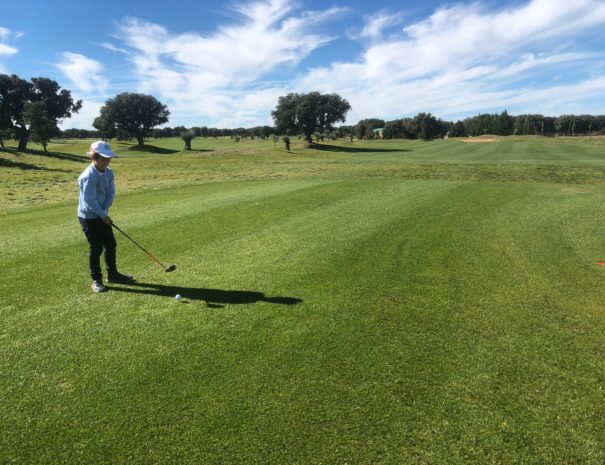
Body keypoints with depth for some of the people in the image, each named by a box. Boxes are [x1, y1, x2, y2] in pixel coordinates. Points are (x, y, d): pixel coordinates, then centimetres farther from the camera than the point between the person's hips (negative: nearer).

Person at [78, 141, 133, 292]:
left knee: (111, 244, 13)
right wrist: (103, 215, -17)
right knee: (96, 248, -1)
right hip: (89, 217, -8)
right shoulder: (89, 176, -23)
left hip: (102, 216, 8)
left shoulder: (109, 173, 1)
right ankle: (96, 280, 13)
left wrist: (104, 212, -12)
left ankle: (112, 274, 29)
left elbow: (111, 193, -1)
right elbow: (90, 200, -24)